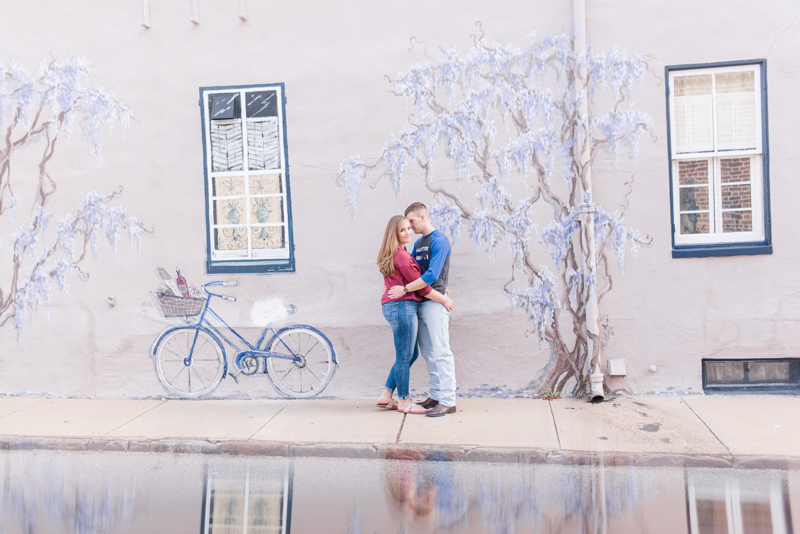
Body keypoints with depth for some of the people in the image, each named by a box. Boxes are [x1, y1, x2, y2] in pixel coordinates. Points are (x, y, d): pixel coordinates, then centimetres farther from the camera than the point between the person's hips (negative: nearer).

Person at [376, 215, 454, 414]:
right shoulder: (401, 256, -16)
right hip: (403, 307, -10)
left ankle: (386, 396, 23)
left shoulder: (392, 254, 15)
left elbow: (414, 279, 23)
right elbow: (421, 286, -13)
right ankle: (404, 401, 15)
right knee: (404, 357, 2)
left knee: (411, 354, 18)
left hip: (393, 307, 10)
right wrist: (444, 299, -3)